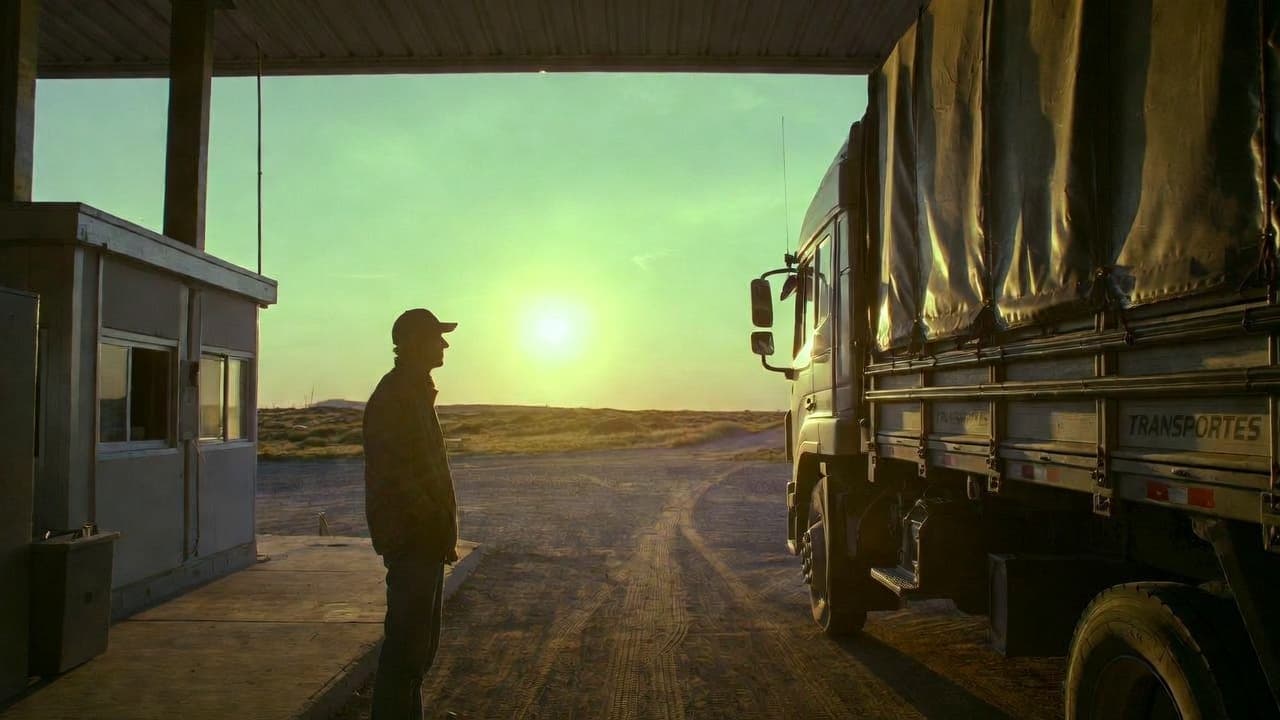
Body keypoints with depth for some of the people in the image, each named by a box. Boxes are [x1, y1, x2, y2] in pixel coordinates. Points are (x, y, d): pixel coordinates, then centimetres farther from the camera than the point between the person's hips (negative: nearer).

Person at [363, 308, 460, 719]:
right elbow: (395, 478, -21)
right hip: (411, 540, -10)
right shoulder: (394, 396, -15)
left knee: (420, 642, 17)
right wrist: (441, 529, -19)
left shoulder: (415, 392, 16)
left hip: (426, 539, 10)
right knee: (406, 643, -4)